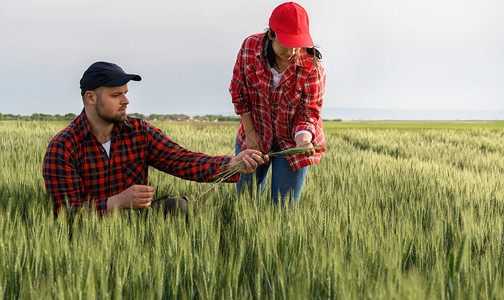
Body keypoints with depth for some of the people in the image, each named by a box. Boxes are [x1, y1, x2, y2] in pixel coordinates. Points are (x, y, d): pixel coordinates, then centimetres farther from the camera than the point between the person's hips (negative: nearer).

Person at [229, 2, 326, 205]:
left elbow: (309, 113, -18)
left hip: (291, 142, -2)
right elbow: (239, 92, -3)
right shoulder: (250, 47, -16)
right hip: (255, 136, 2)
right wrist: (250, 133, -4)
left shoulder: (312, 69, -23)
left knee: (283, 207, 0)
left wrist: (303, 141, -39)